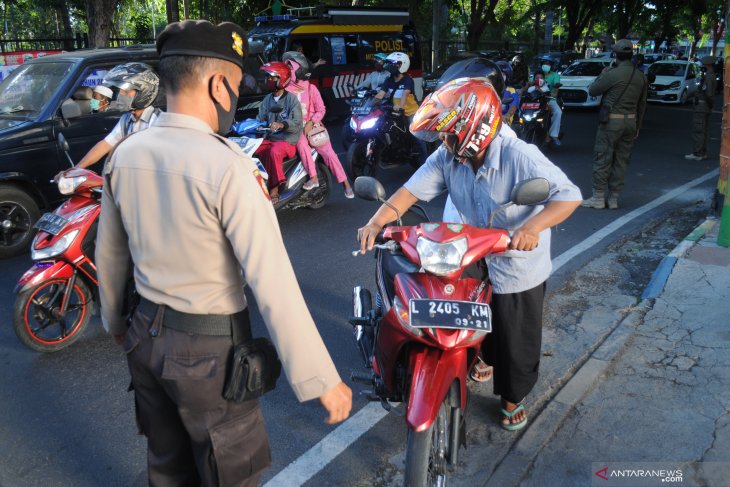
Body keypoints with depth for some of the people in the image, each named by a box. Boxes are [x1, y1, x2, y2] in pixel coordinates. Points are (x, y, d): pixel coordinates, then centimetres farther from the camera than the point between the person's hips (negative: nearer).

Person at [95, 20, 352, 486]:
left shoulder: (124, 155, -3)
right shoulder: (227, 167, -24)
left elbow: (110, 254, 9)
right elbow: (273, 286, -27)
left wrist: (115, 320, 26)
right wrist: (323, 380, -21)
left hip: (145, 338, 7)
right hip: (208, 351, -7)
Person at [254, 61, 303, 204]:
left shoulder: (291, 99, -7)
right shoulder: (268, 99, 12)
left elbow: (297, 124, -17)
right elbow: (260, 118, 7)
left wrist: (281, 125, -34)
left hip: (288, 140, -6)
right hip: (270, 139, 6)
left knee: (274, 152, -37)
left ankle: (274, 189, -29)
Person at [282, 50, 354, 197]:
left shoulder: (311, 88, 0)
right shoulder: (286, 90, 3)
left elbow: (321, 110, -1)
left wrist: (310, 123, -15)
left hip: (312, 125, 0)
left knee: (328, 152, -13)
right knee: (302, 144, -34)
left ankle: (346, 184, -7)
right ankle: (313, 178, -27)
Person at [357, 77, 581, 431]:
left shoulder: (519, 157, -27)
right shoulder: (447, 158, -10)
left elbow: (569, 194, -28)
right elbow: (412, 189, -14)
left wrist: (533, 226, -46)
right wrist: (378, 220, -30)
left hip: (518, 270, -4)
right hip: (473, 263, 5)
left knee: (517, 342, 13)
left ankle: (513, 398, 39)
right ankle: (485, 360, 58)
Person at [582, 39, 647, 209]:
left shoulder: (612, 74, -14)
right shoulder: (641, 76, 7)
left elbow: (592, 91, -3)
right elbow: (642, 104, 13)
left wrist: (602, 75, 13)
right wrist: (637, 127, 21)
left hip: (612, 122, -6)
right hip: (631, 121, 6)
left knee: (602, 159, 1)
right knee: (621, 160, 9)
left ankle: (598, 198, 4)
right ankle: (614, 198, 14)